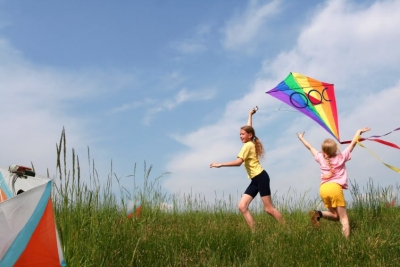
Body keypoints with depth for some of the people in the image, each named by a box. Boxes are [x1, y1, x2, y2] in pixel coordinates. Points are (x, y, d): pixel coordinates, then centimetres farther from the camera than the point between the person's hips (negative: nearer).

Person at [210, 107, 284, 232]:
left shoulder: (247, 145, -11)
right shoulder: (251, 143, 14)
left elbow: (238, 162, -22)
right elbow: (249, 128, 32)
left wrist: (220, 164, -22)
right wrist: (250, 114, 41)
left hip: (261, 177, -9)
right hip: (255, 180, 9)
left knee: (269, 208, -7)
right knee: (242, 206, -2)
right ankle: (254, 232, -4)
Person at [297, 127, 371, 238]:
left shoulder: (321, 158, 13)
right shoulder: (341, 157, 7)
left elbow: (310, 147, 28)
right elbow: (353, 143, 16)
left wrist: (301, 137, 43)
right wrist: (359, 131, 28)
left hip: (323, 189, 4)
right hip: (335, 188, -4)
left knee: (336, 215, 18)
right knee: (344, 218, -3)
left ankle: (318, 213, -8)